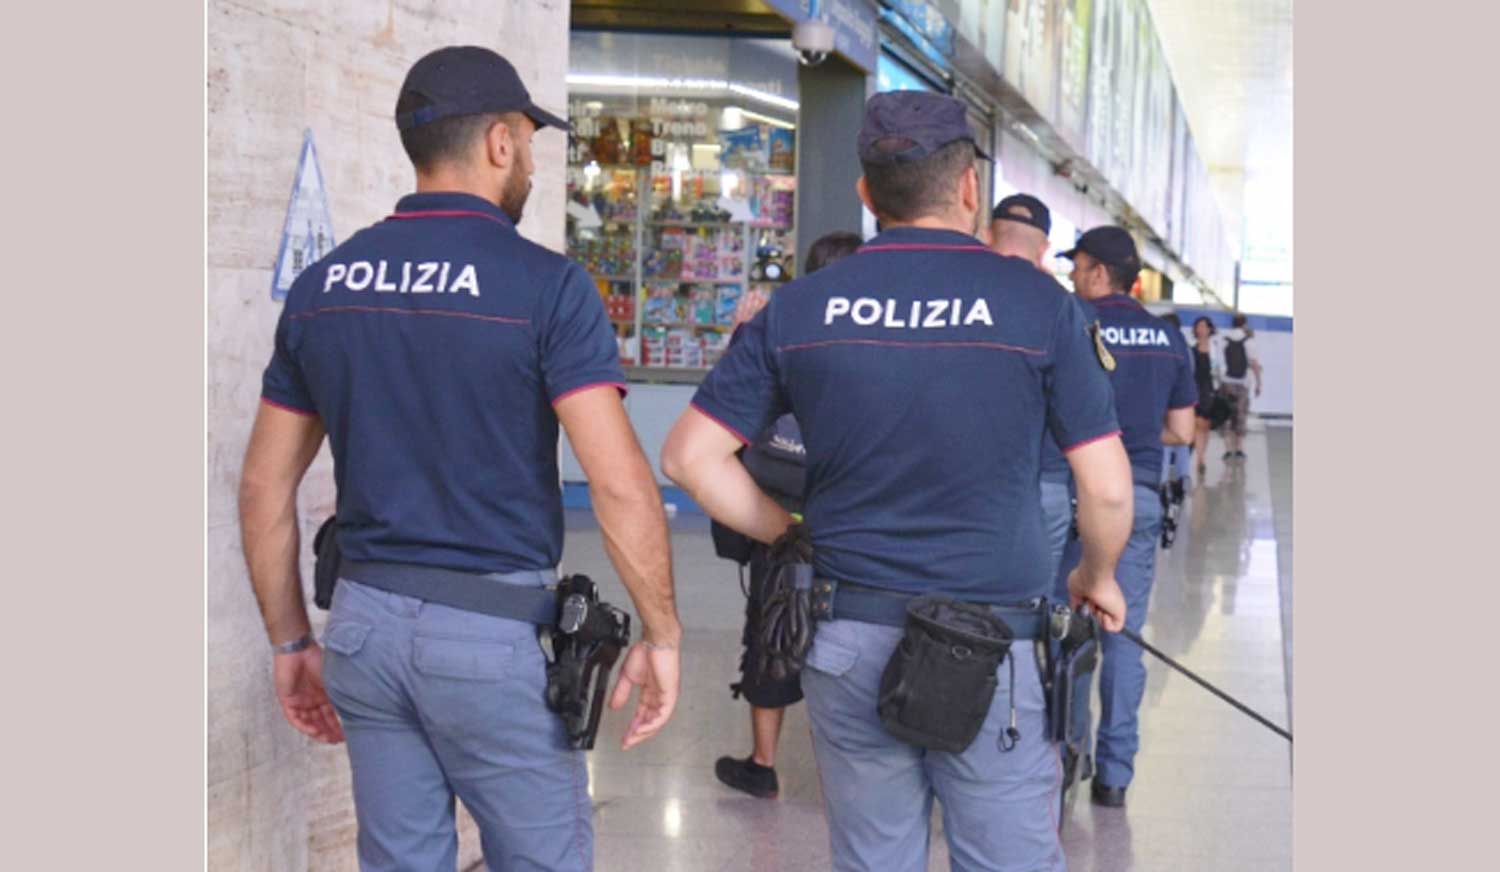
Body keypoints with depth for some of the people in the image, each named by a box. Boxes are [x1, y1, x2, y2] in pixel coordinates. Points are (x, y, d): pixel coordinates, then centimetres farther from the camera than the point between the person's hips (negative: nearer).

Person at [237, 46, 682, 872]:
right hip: (494, 636, -5)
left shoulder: (322, 285, 5)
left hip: (366, 621, 5)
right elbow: (620, 483, -19)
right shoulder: (544, 285, -12)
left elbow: (264, 484, 8)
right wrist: (661, 634, -8)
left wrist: (290, 641, 16)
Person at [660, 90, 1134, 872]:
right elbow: (1108, 491, -5)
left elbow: (688, 456, 1)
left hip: (848, 645, 3)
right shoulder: (1037, 303, -6)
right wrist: (1098, 577, 14)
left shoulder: (800, 307, 0)